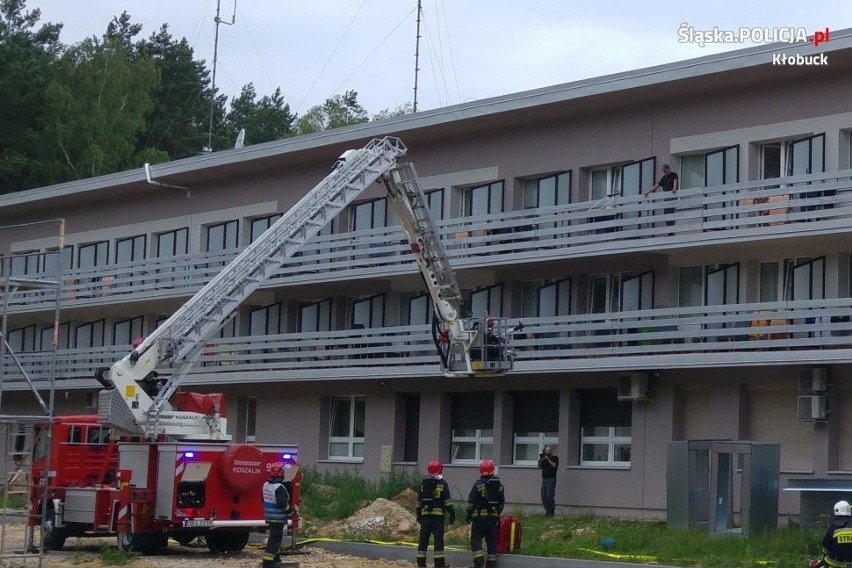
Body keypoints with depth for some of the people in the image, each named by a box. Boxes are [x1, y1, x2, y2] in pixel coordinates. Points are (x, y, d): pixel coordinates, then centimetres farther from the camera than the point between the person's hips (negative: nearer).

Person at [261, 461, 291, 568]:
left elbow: (264, 499, 19)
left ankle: (276, 558, 35)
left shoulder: (266, 485, 7)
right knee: (274, 539, -7)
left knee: (275, 537, 24)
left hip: (269, 517, 9)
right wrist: (290, 509, -11)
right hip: (278, 518, -9)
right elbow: (283, 503, -27)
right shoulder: (279, 488, -22)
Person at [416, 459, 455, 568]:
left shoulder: (423, 483, 9)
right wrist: (452, 514, 0)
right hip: (438, 515, -4)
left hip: (425, 514, 4)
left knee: (423, 539, 9)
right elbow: (447, 502, -6)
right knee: (438, 539, -3)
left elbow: (419, 501, 12)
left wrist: (418, 515, 19)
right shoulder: (442, 484, -4)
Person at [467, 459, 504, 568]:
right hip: (494, 516, 5)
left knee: (476, 539, -2)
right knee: (492, 541, 12)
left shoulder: (479, 484, -10)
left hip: (480, 516, -5)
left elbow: (471, 501, -9)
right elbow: (502, 502, 14)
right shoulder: (499, 485, 7)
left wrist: (469, 513, 2)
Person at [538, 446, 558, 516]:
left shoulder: (555, 458, 2)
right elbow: (540, 467, 15)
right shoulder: (544, 458, 18)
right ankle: (547, 510, 10)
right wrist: (540, 460, -1)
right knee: (543, 496, 3)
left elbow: (554, 465, -15)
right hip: (544, 479, 6)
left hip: (551, 479, -6)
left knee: (549, 496, -13)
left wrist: (548, 459, -16)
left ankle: (551, 511, -6)